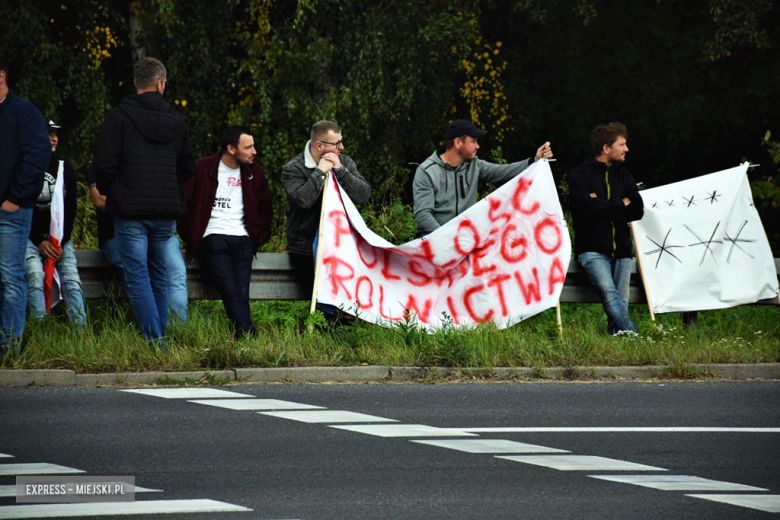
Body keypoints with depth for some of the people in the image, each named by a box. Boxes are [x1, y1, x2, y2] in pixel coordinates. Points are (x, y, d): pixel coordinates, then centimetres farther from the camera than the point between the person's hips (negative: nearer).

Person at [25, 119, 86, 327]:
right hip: (30, 237, -3)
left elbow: (70, 209, 11)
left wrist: (61, 242, -2)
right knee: (35, 274, -29)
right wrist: (39, 242, -10)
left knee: (71, 278, -19)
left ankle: (81, 331, -29)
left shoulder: (65, 168, 13)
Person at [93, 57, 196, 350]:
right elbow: (188, 168, 15)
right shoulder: (176, 120, 8)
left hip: (131, 210, -4)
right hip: (167, 211, 4)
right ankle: (160, 336, 15)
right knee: (159, 275, 15)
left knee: (137, 276, -5)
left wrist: (106, 192, 11)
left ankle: (153, 338, -16)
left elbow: (104, 164, -8)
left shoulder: (119, 117, -6)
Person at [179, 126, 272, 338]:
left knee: (241, 295, -18)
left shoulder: (254, 172, 15)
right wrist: (192, 238, 0)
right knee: (231, 293, -25)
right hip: (212, 239, -4)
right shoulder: (203, 169, 2)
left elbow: (266, 209, 26)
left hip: (242, 241, 4)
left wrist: (254, 236, 12)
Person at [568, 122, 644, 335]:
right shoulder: (580, 175, 3)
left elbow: (637, 210, 6)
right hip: (593, 249, -5)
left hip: (621, 249, 5)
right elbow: (587, 206, -15)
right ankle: (632, 335, -36)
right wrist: (621, 205, -3)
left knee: (621, 300, -6)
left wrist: (603, 206, -5)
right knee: (609, 293, -26)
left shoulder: (624, 175, 20)